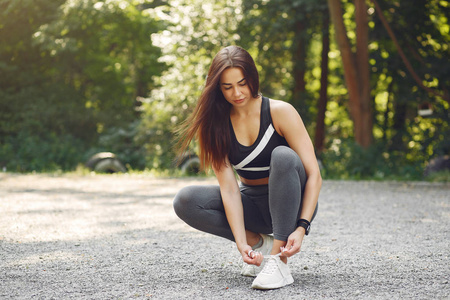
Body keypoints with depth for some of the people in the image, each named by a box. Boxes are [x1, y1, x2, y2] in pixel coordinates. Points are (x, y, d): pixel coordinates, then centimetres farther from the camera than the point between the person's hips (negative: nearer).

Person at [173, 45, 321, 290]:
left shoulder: (280, 112, -16)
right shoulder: (216, 124, -8)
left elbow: (314, 175, -19)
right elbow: (229, 188, -16)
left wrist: (301, 227, -31)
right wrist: (241, 242, -29)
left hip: (290, 204, -3)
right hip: (252, 204, 3)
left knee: (283, 155, -34)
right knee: (185, 201, -20)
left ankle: (278, 259, -33)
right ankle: (258, 242, -6)